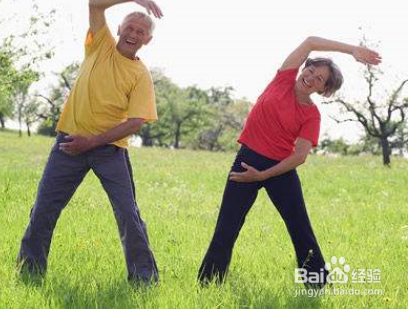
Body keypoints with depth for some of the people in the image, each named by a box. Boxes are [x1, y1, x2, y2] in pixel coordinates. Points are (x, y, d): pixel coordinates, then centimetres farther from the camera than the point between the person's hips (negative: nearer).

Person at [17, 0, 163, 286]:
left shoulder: (141, 75, -2)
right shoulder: (102, 45, 6)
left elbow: (135, 122, -12)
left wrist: (91, 141, -18)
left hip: (110, 146, -2)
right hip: (71, 139, 2)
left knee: (128, 213, -5)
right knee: (44, 208, 3)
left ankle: (145, 279, 5)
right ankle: (30, 272, 16)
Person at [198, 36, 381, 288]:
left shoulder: (312, 115, -3)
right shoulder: (284, 80, 1)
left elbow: (300, 156, -11)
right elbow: (311, 42, -2)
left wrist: (262, 175, -17)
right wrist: (351, 49, -9)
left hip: (281, 169, -1)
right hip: (247, 159, 1)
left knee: (301, 229, 5)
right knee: (226, 228, 0)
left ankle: (320, 285, 16)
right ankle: (208, 285, 8)